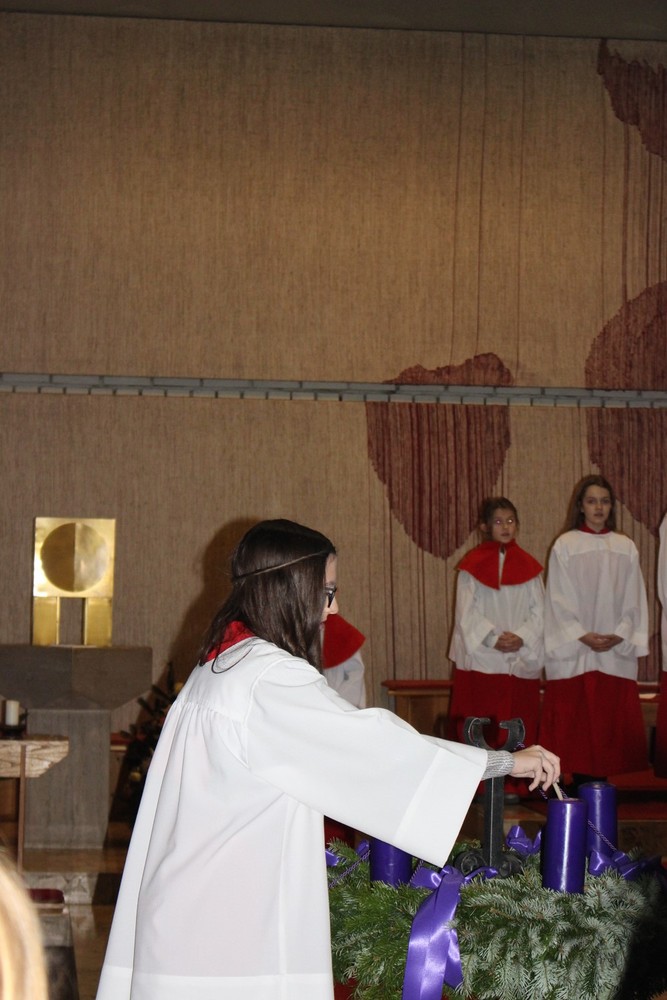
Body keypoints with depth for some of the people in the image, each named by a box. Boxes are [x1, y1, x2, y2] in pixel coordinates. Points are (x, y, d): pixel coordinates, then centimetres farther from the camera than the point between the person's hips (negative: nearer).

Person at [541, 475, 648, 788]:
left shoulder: (626, 547, 10)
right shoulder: (565, 546, 2)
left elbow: (634, 600, 7)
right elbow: (559, 600, -2)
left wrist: (620, 635, -8)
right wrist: (582, 636, -13)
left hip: (616, 652, 3)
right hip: (574, 653, -2)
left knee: (611, 724, -1)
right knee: (576, 724, -4)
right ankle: (581, 787, -2)